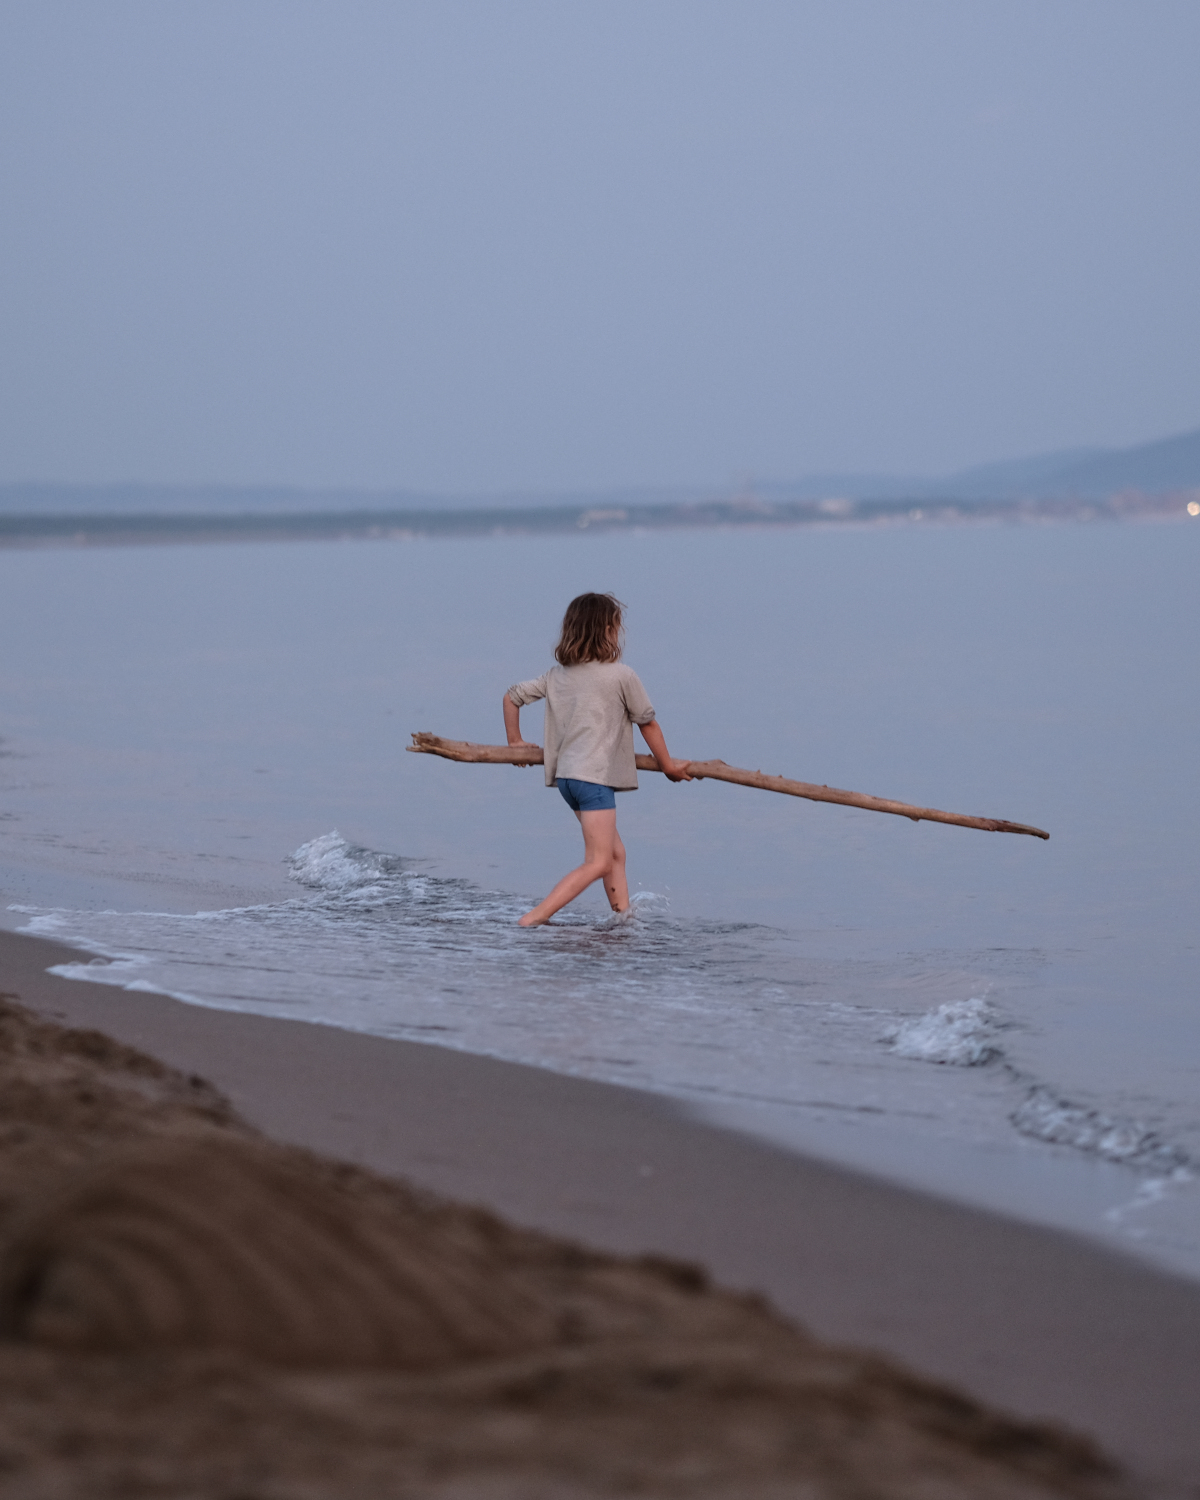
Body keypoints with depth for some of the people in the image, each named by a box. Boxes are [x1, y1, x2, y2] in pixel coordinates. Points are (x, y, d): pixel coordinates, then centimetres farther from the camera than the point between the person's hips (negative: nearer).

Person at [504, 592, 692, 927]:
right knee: (598, 863, -10)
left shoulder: (556, 675, 12)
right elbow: (647, 722, 5)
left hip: (565, 774, 8)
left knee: (615, 852, 16)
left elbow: (512, 695, 18)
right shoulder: (622, 676, -5)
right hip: (594, 776, -8)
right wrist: (667, 765, 17)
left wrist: (515, 741, 31)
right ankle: (533, 918, -21)